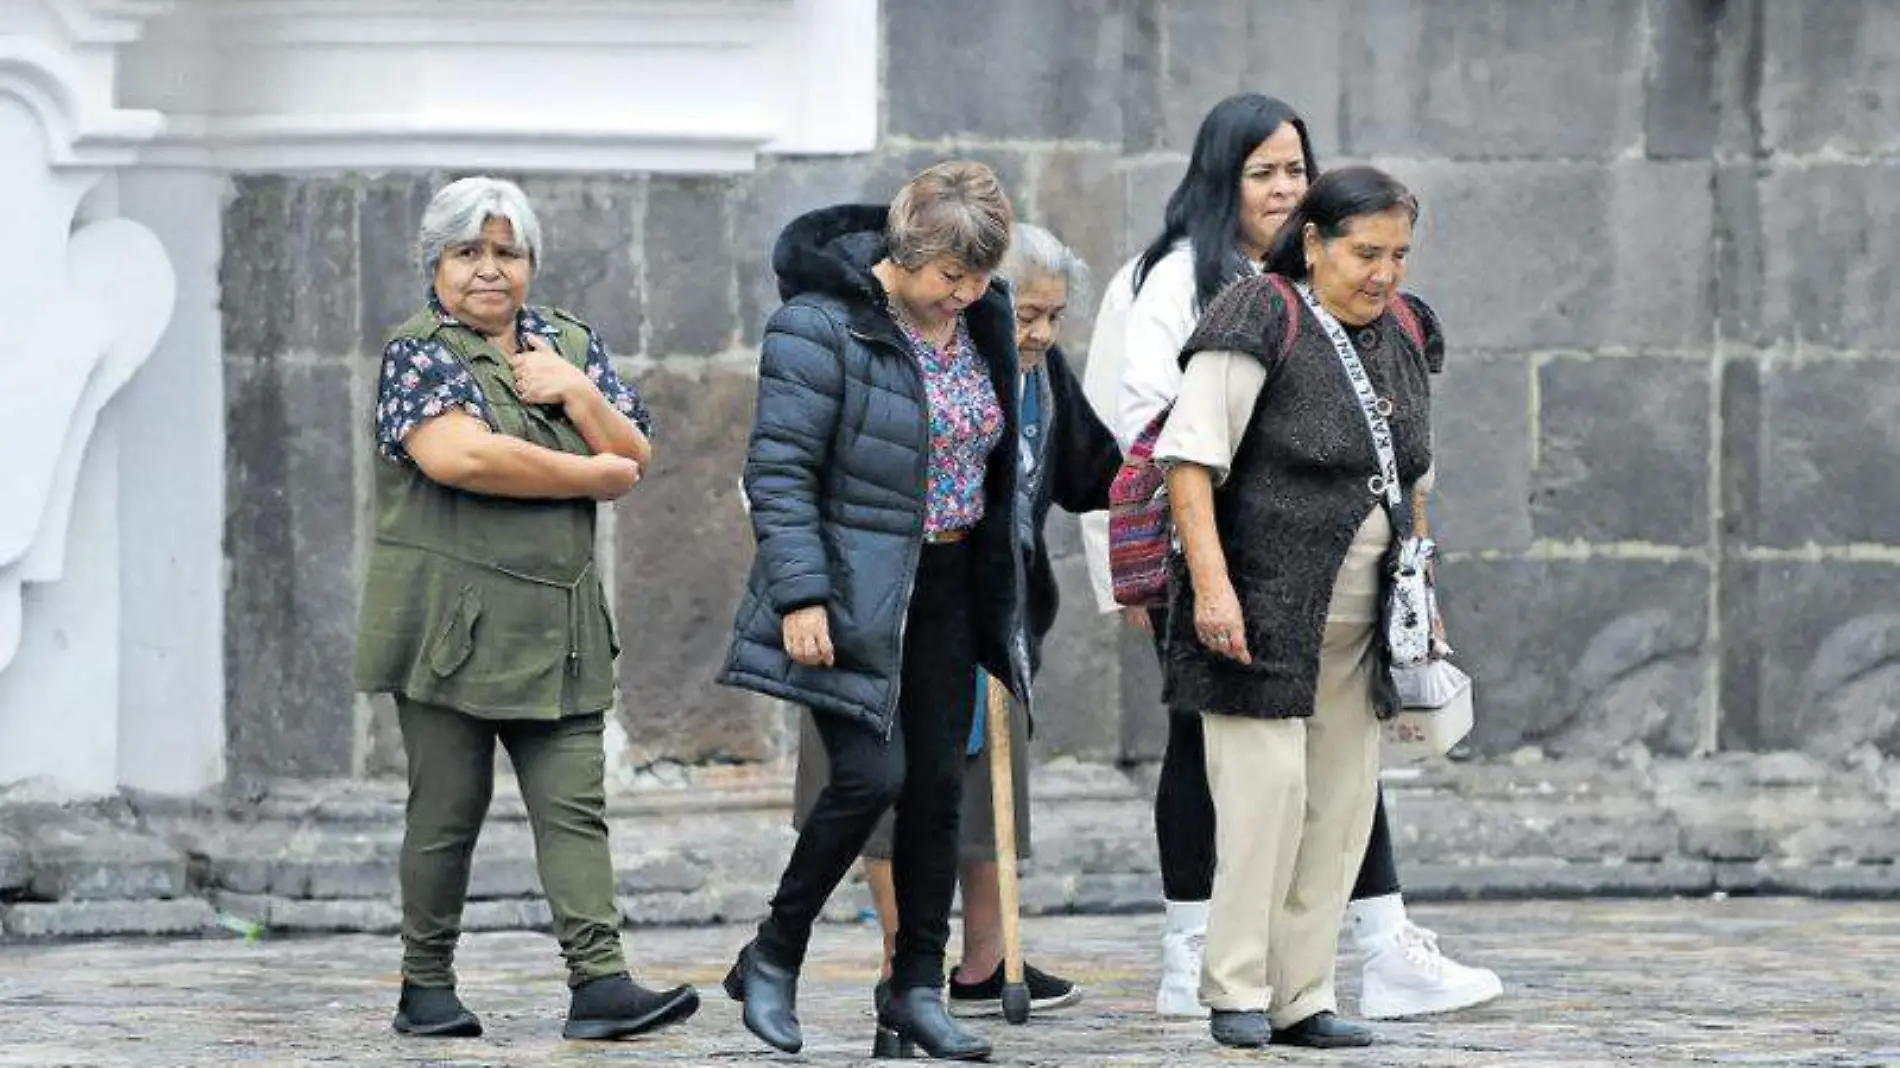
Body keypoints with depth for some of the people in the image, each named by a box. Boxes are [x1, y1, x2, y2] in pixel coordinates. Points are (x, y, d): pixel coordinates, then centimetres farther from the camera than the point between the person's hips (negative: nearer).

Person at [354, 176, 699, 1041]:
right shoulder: (417, 353, -2)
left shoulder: (571, 345, 16)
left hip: (557, 627, 5)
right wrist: (591, 475, -10)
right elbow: (459, 454, -19)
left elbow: (635, 460, 11)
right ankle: (426, 988, 9)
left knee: (576, 807, -4)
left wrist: (576, 392, -7)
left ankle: (599, 983, -10)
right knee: (447, 812, 0)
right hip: (451, 625, -5)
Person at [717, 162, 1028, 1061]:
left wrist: (1002, 590, 17)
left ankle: (916, 989, 11)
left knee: (937, 784, 4)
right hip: (854, 590, -7)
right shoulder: (824, 326, -15)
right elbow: (778, 469, -16)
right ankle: (772, 960, 4)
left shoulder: (982, 321, 7)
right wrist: (801, 596, -22)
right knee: (870, 775, -14)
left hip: (945, 584, 7)